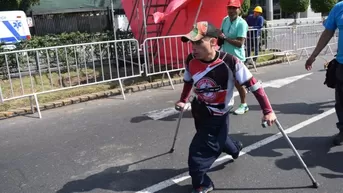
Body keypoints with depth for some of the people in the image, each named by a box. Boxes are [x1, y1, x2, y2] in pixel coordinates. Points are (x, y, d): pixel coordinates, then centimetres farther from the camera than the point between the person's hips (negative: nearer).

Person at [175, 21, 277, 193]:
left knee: (197, 155, -9)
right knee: (217, 141, 28)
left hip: (217, 116, -6)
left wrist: (267, 110, -17)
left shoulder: (229, 62, -27)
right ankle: (235, 148, 61)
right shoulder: (191, 60, -12)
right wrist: (183, 101, 15)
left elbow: (253, 84, -20)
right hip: (198, 111, 6)